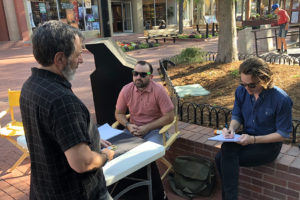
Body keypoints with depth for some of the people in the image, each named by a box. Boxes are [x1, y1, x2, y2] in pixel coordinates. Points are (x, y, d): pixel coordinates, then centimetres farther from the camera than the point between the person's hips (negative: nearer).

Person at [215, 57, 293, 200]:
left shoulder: (281, 100, -18)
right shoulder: (241, 91, -3)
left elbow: (283, 134, -12)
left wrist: (253, 139, -23)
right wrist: (231, 129, -13)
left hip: (268, 144, -5)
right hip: (246, 138, 5)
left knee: (224, 158, -26)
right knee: (220, 157, -24)